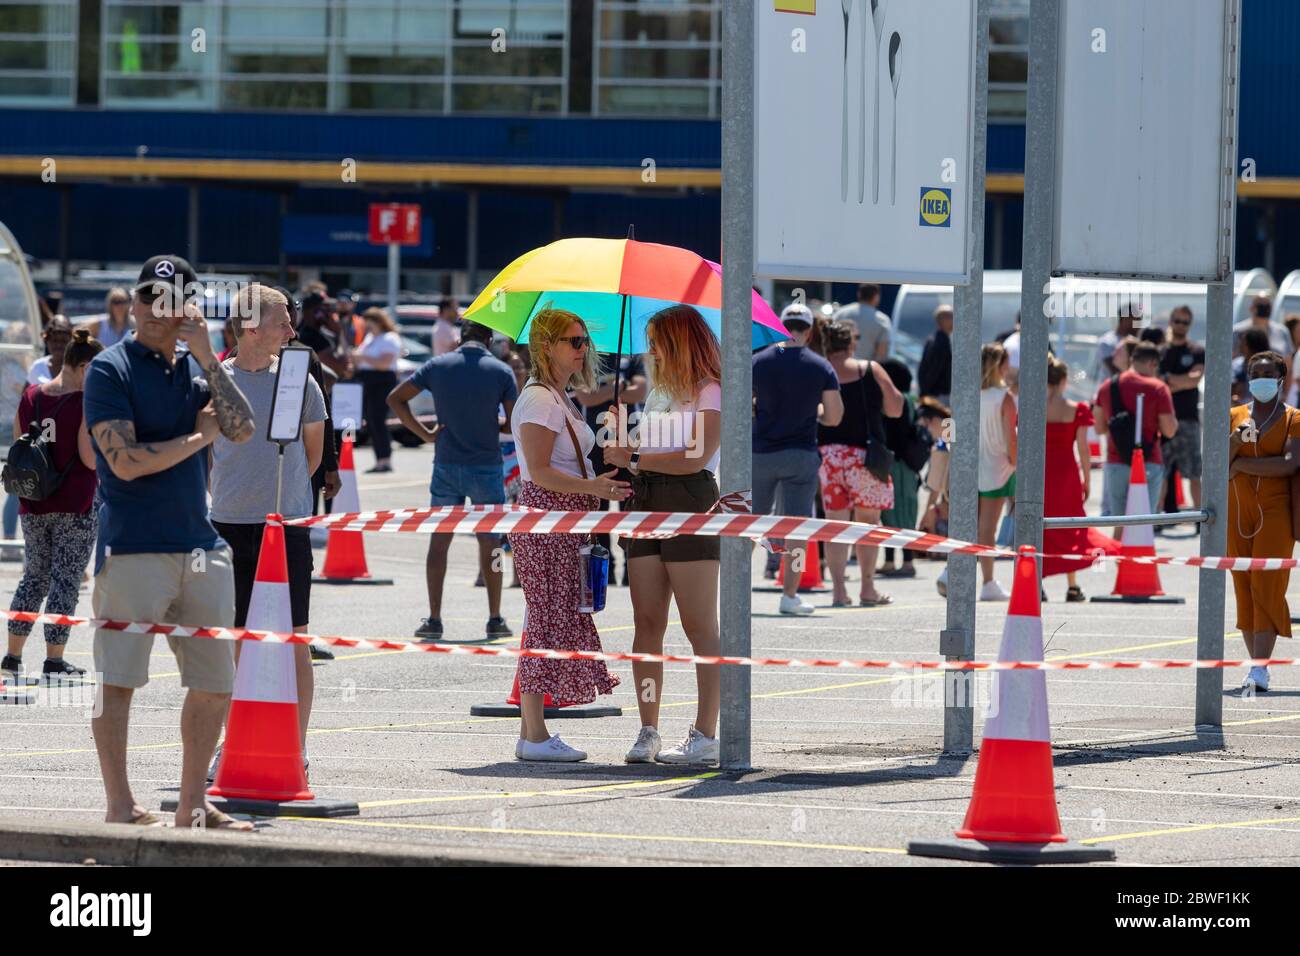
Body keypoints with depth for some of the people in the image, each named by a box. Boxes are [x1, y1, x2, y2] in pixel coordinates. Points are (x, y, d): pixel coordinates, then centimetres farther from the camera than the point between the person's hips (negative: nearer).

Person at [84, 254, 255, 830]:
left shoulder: (195, 370, 14)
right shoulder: (110, 370, -4)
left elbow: (241, 430, -1)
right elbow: (126, 460, -14)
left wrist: (206, 358, -7)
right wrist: (198, 437, -4)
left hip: (201, 545, 6)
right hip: (133, 547, -6)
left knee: (215, 683, 8)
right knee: (118, 676, -5)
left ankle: (192, 804, 17)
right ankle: (120, 806, -1)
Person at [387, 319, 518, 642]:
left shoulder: (438, 366, 0)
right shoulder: (501, 371, -5)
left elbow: (395, 399, 2)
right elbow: (515, 423, -4)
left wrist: (424, 433, 1)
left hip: (446, 466, 1)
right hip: (487, 467, -1)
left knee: (439, 541, 6)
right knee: (489, 543, 8)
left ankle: (434, 619, 2)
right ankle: (495, 619, 11)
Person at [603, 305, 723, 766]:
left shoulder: (710, 393, -3)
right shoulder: (658, 393, 22)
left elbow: (696, 456, -14)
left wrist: (634, 458, -9)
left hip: (690, 506, -8)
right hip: (647, 505, 8)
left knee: (700, 627, -6)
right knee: (647, 624, 2)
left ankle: (705, 736, -8)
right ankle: (648, 733, 3)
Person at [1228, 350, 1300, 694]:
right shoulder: (1235, 416, 12)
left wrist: (1241, 464, -10)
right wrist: (1235, 440, -16)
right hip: (1238, 511, 4)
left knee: (1266, 586, -12)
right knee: (1244, 588, 3)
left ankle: (1259, 669, -17)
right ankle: (1256, 663, 9)